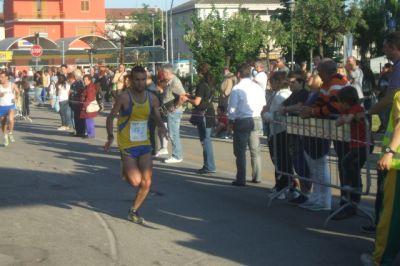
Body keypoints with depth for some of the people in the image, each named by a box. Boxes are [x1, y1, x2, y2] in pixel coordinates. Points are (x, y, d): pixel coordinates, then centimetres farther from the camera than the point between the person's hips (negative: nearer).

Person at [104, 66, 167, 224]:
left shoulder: (152, 99, 1)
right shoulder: (124, 97, -12)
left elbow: (158, 118, 12)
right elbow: (111, 117, -5)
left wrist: (161, 127, -11)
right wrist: (110, 136, -19)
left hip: (145, 145, 4)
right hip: (127, 146, -4)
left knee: (146, 182, -1)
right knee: (135, 181, -11)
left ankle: (133, 211, 21)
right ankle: (125, 172, 26)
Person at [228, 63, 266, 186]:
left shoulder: (237, 89, -11)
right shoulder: (258, 88, 3)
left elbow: (232, 108, -11)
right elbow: (263, 105, 5)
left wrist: (231, 120, 4)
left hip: (241, 121, -5)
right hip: (256, 120, 5)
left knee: (240, 151, 2)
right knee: (255, 150, 15)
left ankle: (241, 179, 2)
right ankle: (256, 177, 22)